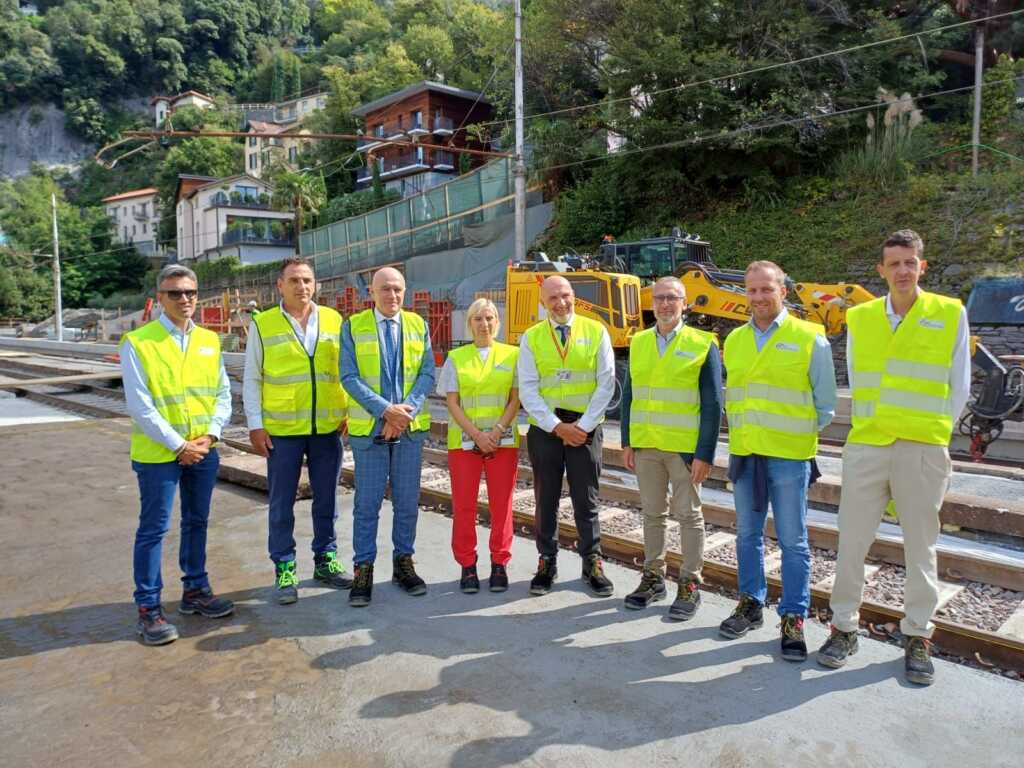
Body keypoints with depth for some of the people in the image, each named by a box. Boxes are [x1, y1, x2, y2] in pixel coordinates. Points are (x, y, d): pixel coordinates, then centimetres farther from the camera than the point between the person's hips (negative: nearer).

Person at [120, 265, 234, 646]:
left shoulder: (209, 340, 6)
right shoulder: (137, 343, -9)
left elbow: (223, 394, 7)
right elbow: (140, 407, -13)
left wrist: (210, 435, -7)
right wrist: (178, 445, -15)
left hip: (204, 451, 5)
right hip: (158, 453, -5)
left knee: (197, 522, 15)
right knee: (153, 529, 2)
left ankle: (195, 591, 30)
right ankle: (148, 609, 13)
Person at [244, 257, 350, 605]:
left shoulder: (334, 321, 4)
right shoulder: (263, 325, -1)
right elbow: (252, 379, 1)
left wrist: (350, 412, 3)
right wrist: (255, 425, -4)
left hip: (328, 428, 2)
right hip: (282, 430, -2)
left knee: (327, 499, 12)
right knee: (282, 503, 6)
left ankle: (325, 560, 27)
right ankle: (284, 569, 20)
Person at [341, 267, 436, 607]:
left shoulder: (418, 325, 6)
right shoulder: (353, 326, 0)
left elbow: (428, 373, 1)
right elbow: (349, 377, -7)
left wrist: (406, 411, -13)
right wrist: (386, 410, -17)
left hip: (411, 427, 2)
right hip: (369, 427, -2)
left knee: (407, 502, 10)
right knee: (367, 504, 3)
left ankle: (404, 564, 23)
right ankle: (363, 571, 14)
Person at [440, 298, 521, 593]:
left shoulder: (512, 354, 5)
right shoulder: (456, 358, 6)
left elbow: (515, 400, 1)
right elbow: (452, 403, 0)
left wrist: (497, 432, -12)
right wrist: (477, 435, -11)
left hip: (503, 441, 0)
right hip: (463, 441, 0)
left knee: (501, 505, 3)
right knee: (463, 505, 2)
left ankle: (499, 564, 15)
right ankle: (467, 566, 13)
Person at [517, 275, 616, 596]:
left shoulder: (596, 332, 1)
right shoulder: (531, 338, 2)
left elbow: (606, 384, -2)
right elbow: (527, 390, -2)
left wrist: (583, 426, -8)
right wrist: (556, 426, -10)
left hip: (585, 428, -1)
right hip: (544, 428, 1)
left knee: (586, 500, 6)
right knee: (546, 500, 9)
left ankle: (593, 565, 18)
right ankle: (547, 563, 21)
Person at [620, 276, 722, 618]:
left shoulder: (703, 345, -4)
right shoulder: (638, 343, 8)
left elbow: (712, 404, -7)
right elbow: (629, 394, 10)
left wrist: (705, 454, -11)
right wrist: (627, 442, 5)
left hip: (685, 447, -4)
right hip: (645, 445, 4)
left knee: (689, 515, 6)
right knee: (652, 513, 13)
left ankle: (690, 585, 18)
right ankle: (653, 577, 26)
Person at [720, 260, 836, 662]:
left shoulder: (809, 338, -4)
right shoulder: (734, 340, 10)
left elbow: (825, 403, 2)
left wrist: (801, 434, 0)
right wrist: (741, 431, 10)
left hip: (789, 456, -4)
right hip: (744, 453, 5)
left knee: (792, 541, 2)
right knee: (747, 535, 14)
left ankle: (794, 618, 15)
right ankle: (751, 604, 28)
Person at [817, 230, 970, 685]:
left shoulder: (951, 314, 1)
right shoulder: (859, 318, 6)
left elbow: (958, 387, 6)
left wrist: (934, 431, 3)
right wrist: (870, 426, 9)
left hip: (923, 451, -1)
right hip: (865, 447, 2)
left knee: (921, 546, 7)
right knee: (852, 541, 5)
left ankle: (917, 638, 22)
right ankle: (844, 627, 20)